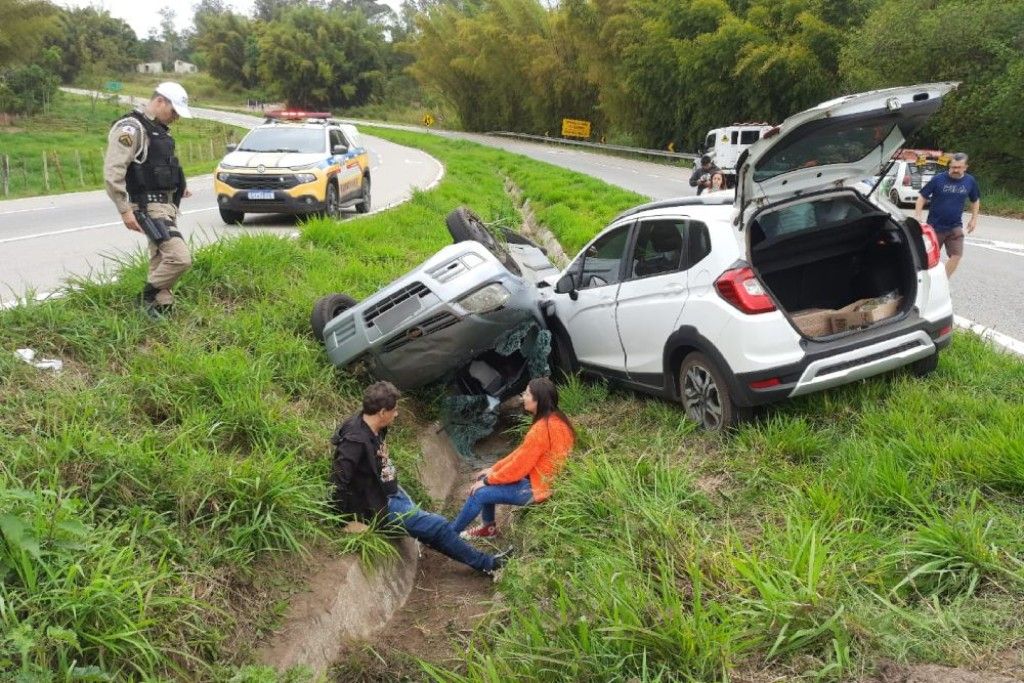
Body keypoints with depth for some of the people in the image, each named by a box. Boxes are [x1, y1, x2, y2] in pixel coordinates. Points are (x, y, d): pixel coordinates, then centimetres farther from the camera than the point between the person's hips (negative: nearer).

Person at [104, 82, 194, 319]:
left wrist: (177, 187, 20)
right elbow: (113, 172, -19)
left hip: (166, 204, 10)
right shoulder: (131, 128, -13)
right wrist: (125, 210, -21)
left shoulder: (159, 129, 16)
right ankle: (149, 298, 1)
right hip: (149, 206, -10)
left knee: (160, 262, 13)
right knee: (180, 257, -17)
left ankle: (162, 308, 20)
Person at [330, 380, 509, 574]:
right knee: (437, 525, -3)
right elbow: (338, 483, -32)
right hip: (381, 506, -9)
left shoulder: (374, 427, -4)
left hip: (392, 491, 9)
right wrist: (352, 520, -23)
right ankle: (485, 563, 12)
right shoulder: (356, 440, -32)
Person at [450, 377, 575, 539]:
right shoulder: (552, 419, 4)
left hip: (539, 488, -10)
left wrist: (488, 480, -8)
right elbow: (521, 453, 11)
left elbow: (519, 467, -21)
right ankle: (488, 527, 24)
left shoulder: (542, 429, -27)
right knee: (484, 478, 12)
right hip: (539, 478, 10)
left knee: (479, 493, -7)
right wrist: (493, 469, 9)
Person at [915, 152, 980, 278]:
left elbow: (975, 201, 16)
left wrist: (974, 219, 11)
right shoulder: (938, 179, -10)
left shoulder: (970, 181, 0)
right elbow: (922, 197, -5)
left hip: (955, 227, 2)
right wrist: (917, 216, -14)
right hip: (935, 226, -2)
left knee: (956, 255, -10)